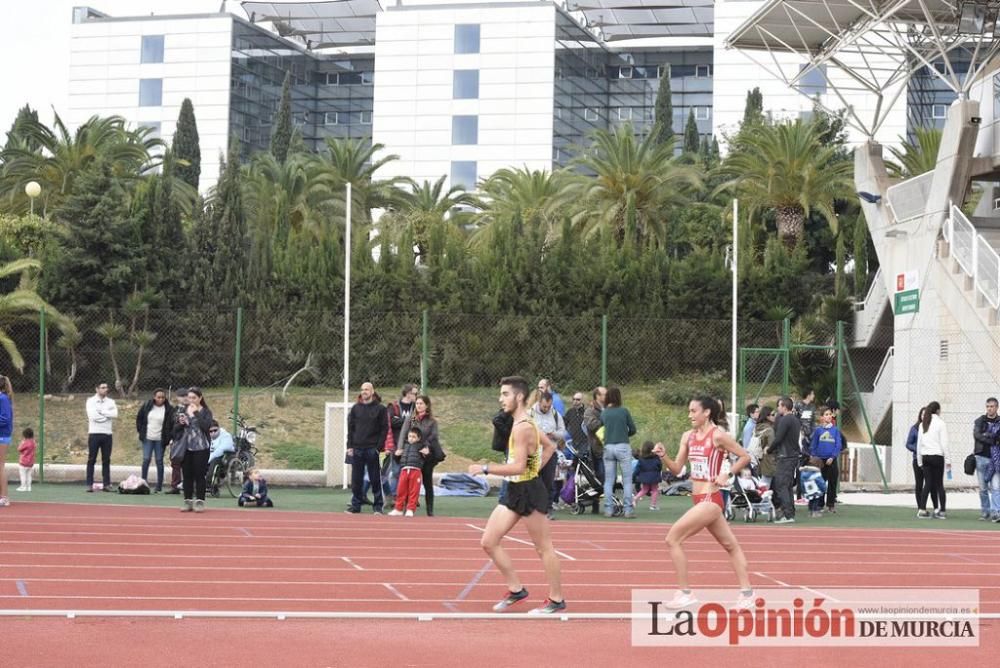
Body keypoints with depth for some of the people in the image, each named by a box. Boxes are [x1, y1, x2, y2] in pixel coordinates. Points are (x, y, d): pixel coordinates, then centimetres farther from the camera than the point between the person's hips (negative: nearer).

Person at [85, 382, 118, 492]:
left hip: (107, 434, 3)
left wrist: (101, 411, -12)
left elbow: (115, 414, -7)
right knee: (91, 459, -1)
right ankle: (89, 484, 0)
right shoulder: (91, 401, 1)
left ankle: (106, 484, 7)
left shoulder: (111, 402, 10)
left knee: (106, 460, 5)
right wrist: (108, 415, -7)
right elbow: (92, 415, -14)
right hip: (94, 433, -3)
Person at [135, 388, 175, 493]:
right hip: (147, 438, 2)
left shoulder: (169, 409, -8)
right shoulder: (146, 406, 1)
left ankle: (159, 487, 8)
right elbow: (139, 419, 12)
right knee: (146, 460, -1)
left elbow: (171, 424, -5)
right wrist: (141, 431, 6)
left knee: (159, 461, 3)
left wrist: (168, 438, -10)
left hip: (160, 440, -2)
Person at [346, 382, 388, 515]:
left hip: (372, 449, -3)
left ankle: (378, 506, 6)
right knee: (356, 479, 5)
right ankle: (355, 505, 12)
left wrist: (379, 446, -10)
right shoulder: (356, 408, 10)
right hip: (357, 449, 3)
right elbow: (350, 428, 10)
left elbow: (384, 429, -2)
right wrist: (350, 446, 2)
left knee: (375, 479, 0)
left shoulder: (380, 409, 1)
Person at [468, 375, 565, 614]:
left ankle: (556, 599, 14)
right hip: (514, 491, 10)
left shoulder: (522, 428, -20)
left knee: (544, 548, 3)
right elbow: (550, 447, 23)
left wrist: (485, 469, -22)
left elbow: (518, 467, -27)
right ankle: (516, 590, 17)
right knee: (489, 542, 8)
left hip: (528, 491, -10)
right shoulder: (526, 423, 11)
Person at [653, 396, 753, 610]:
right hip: (700, 500, 8)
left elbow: (745, 457, -4)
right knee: (731, 546, 16)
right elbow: (677, 469, 9)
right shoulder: (688, 437, 9)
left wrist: (727, 474, -13)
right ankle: (746, 593, 23)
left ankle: (684, 593, -5)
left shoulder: (718, 436, -11)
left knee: (673, 538, -11)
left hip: (710, 500, -8)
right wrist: (663, 456, -7)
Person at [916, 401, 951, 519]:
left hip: (925, 457, 4)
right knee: (939, 484, 2)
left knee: (928, 484, 5)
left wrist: (920, 461, 16)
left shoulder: (922, 425, 9)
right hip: (937, 456, -4)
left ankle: (922, 510, -3)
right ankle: (942, 511, 3)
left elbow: (919, 444, 10)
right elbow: (944, 443, -8)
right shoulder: (940, 424, -5)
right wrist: (948, 460, -4)